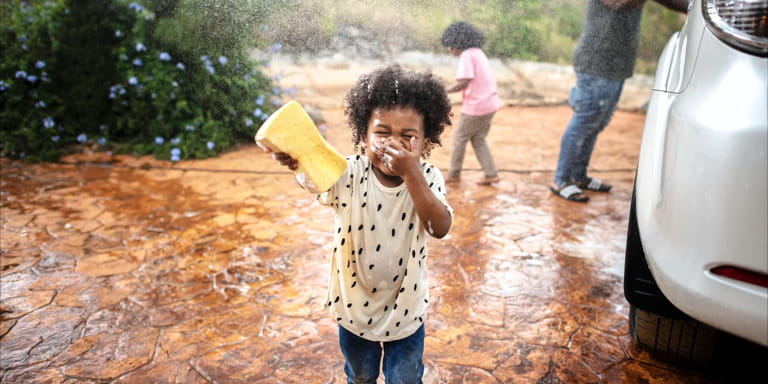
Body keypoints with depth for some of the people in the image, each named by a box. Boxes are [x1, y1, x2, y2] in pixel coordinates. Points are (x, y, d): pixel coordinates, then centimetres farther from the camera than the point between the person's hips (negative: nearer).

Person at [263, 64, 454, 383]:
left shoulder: (428, 178, -17)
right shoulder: (350, 175, -22)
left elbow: (440, 227, -33)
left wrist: (410, 172, -42)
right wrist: (296, 161, -67)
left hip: (405, 307, 0)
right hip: (355, 302, 0)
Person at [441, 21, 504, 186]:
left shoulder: (467, 55, -14)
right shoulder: (478, 52, 14)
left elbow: (464, 82, -23)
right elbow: (474, 81, 13)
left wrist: (443, 91, -15)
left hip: (476, 106, -8)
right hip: (490, 103, 8)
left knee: (459, 138, 7)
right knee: (478, 139, 17)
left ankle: (454, 174, 18)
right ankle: (491, 174, 15)